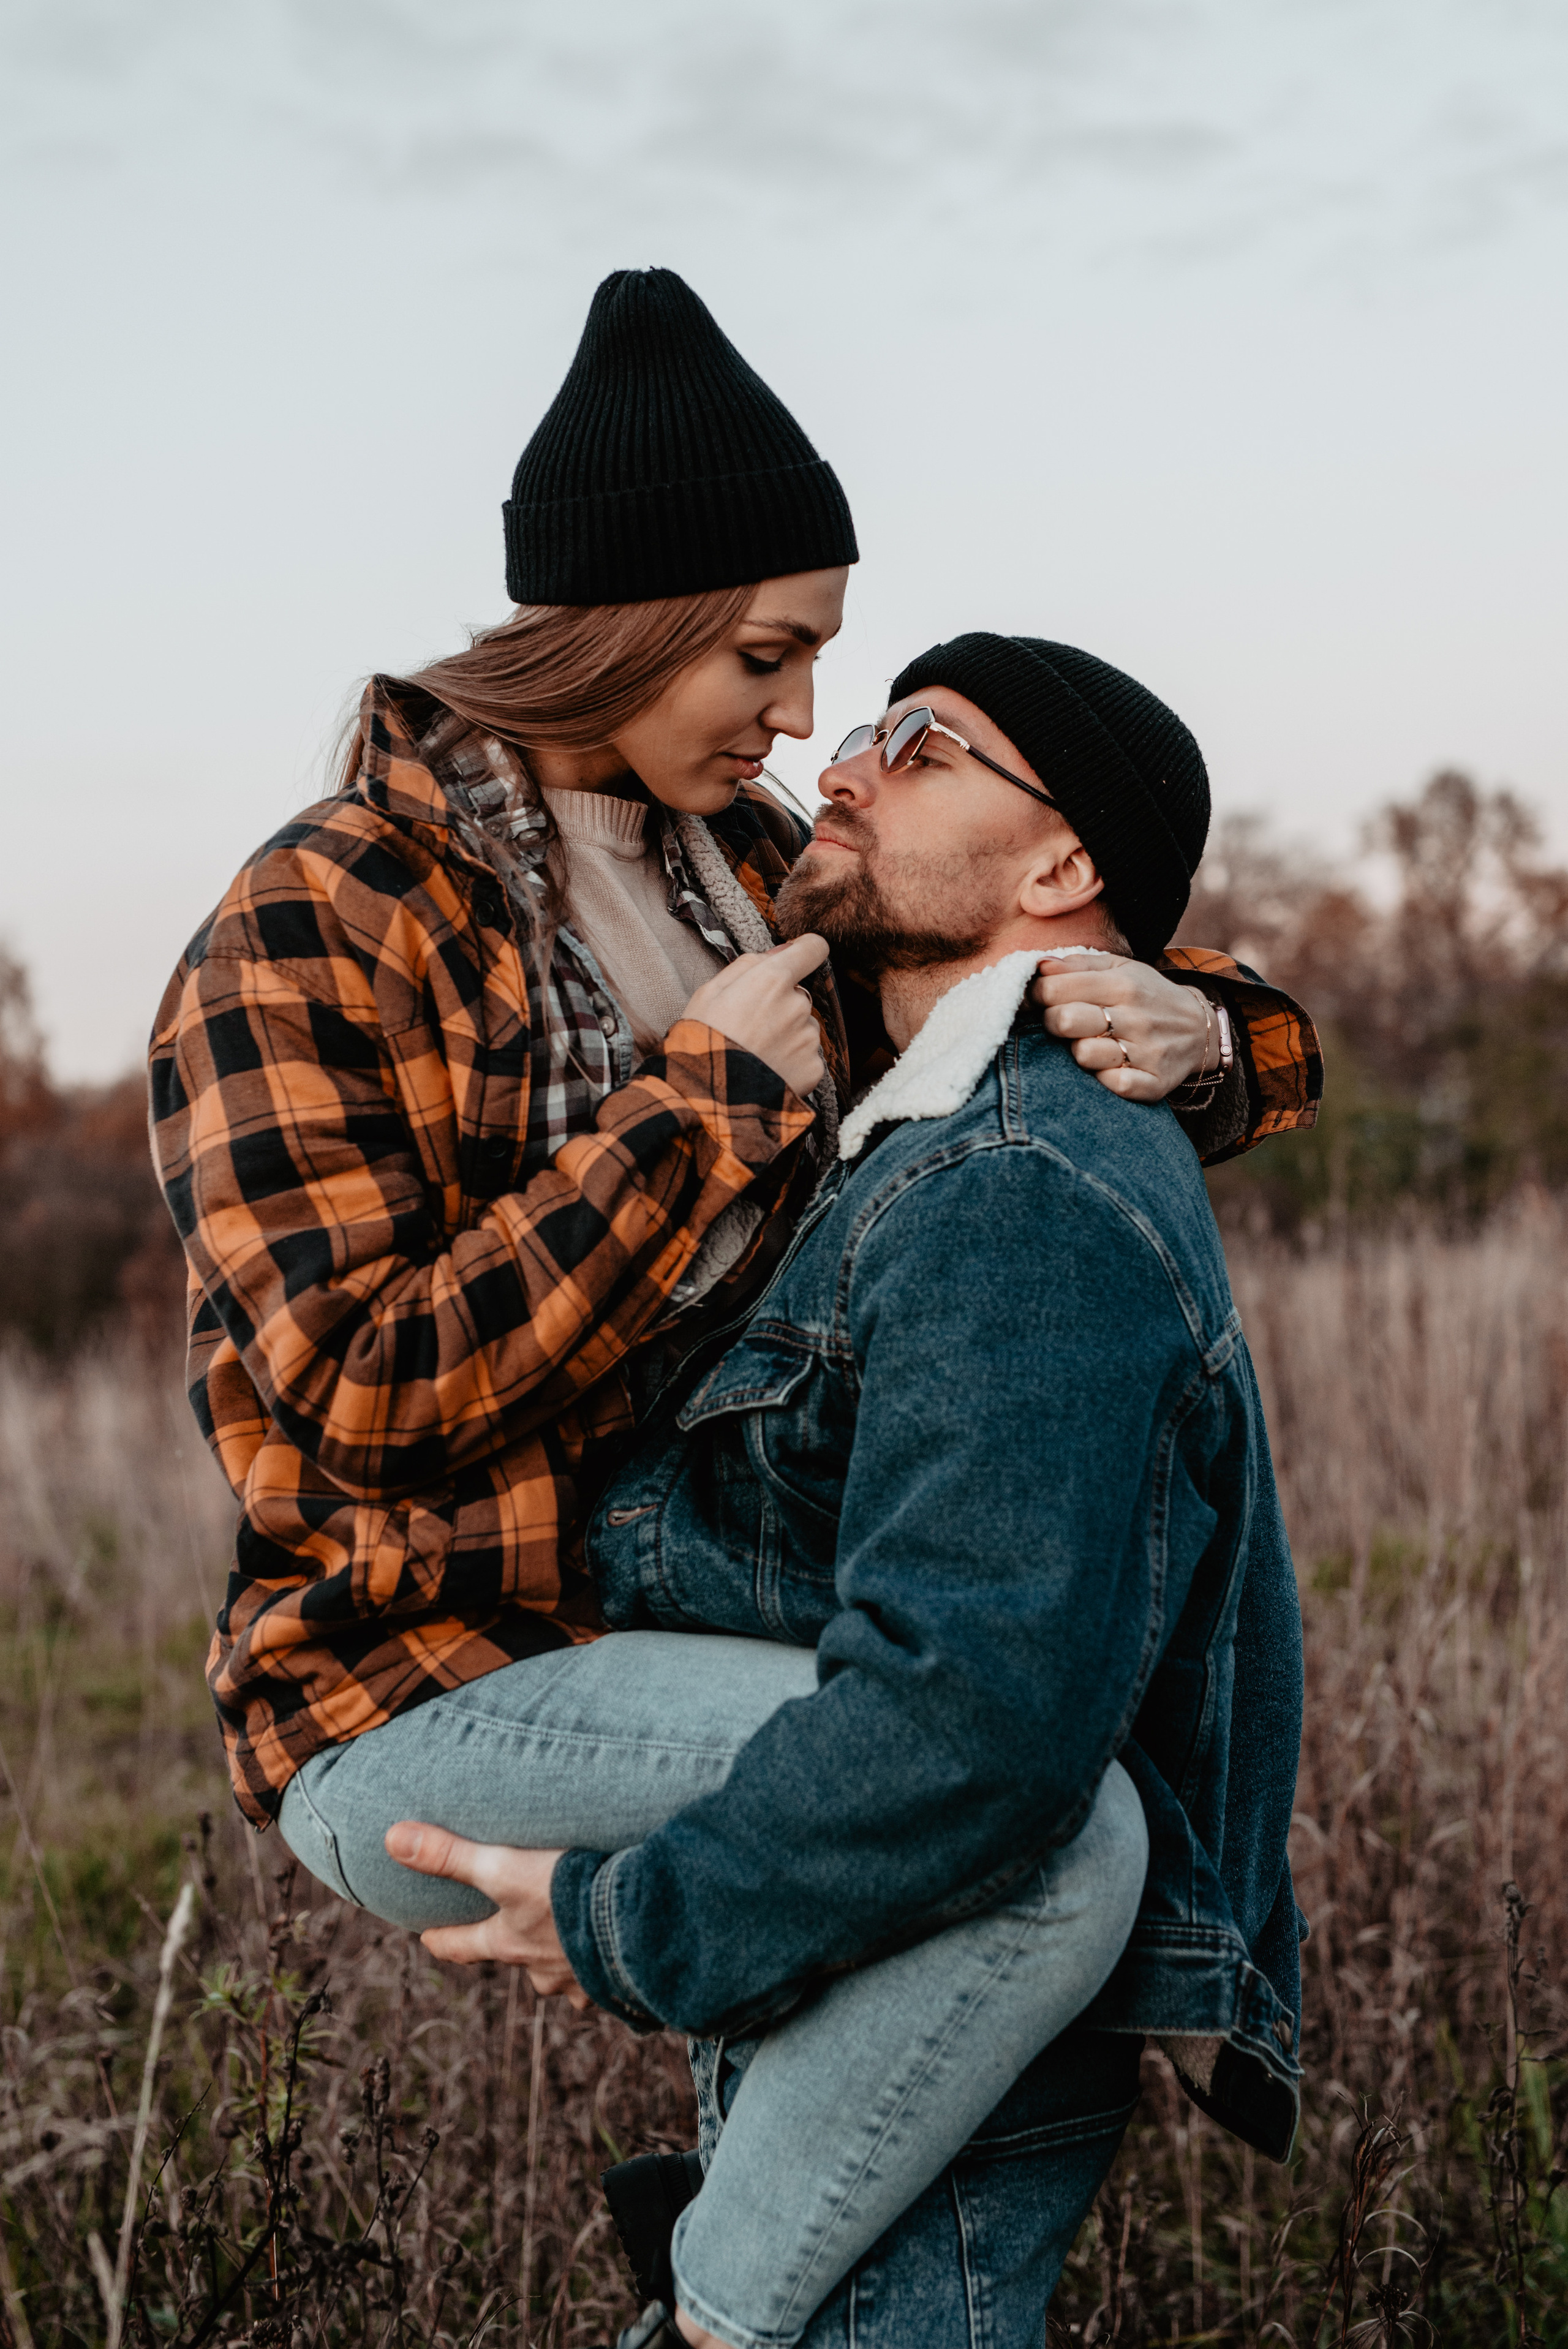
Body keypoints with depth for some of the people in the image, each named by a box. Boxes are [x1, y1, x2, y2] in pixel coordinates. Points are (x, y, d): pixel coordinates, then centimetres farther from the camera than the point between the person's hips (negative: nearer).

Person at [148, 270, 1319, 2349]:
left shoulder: (747, 869, 7)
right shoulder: (314, 929, -13)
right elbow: (371, 1392, -20)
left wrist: (1191, 1032, -11)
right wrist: (708, 1098, -20)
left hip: (660, 1631, 8)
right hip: (425, 1711, -8)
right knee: (1062, 1832, -25)